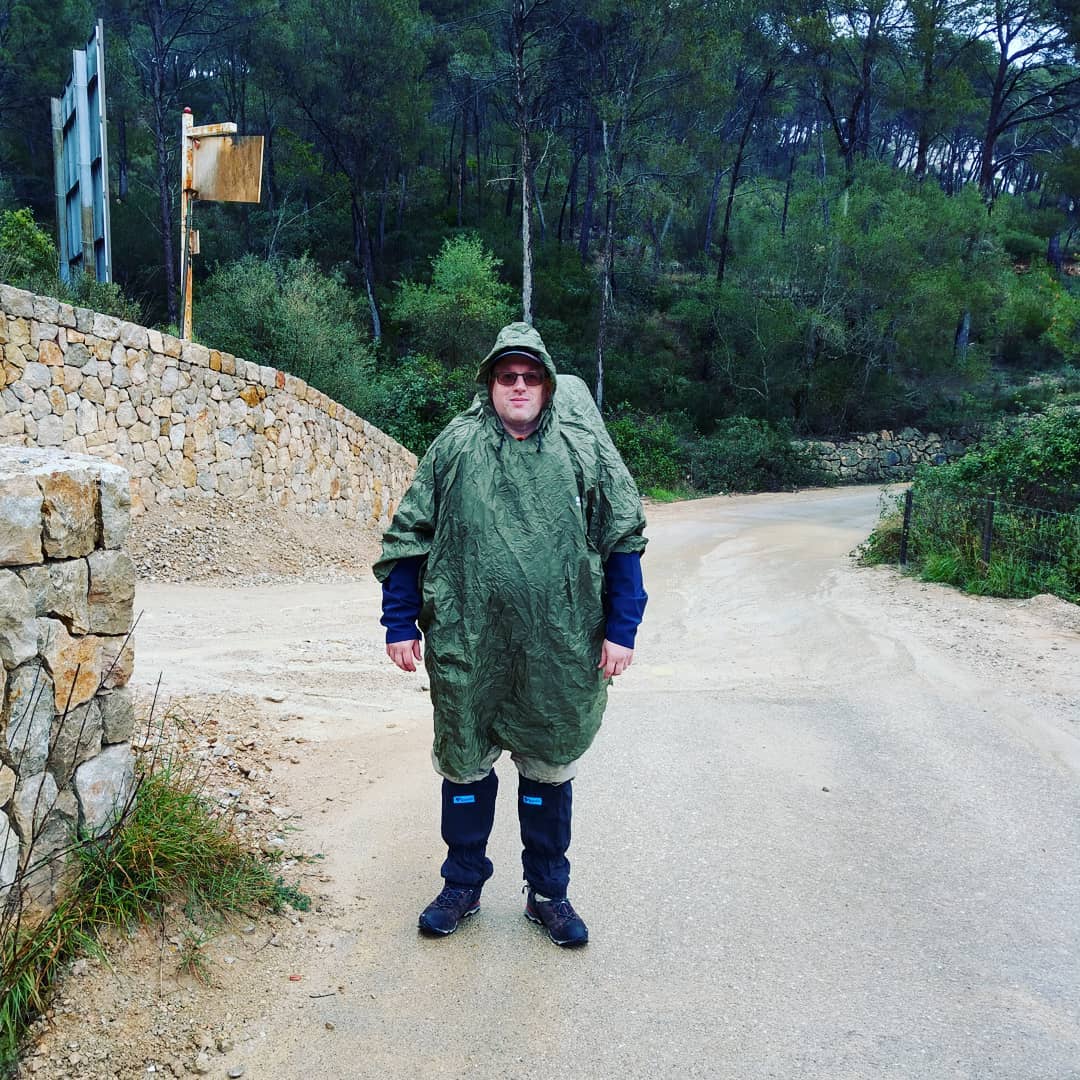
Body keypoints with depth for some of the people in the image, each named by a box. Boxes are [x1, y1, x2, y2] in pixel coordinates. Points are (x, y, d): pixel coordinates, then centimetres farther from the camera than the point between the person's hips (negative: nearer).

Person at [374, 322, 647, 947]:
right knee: (465, 764, 13)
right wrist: (400, 624, 1)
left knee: (550, 768, 13)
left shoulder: (584, 450, 0)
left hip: (559, 652, 0)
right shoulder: (455, 448, 1)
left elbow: (624, 541, 3)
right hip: (467, 649, 1)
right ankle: (463, 884, 34)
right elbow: (408, 539, 5)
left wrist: (621, 629, -2)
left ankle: (548, 892, 31)